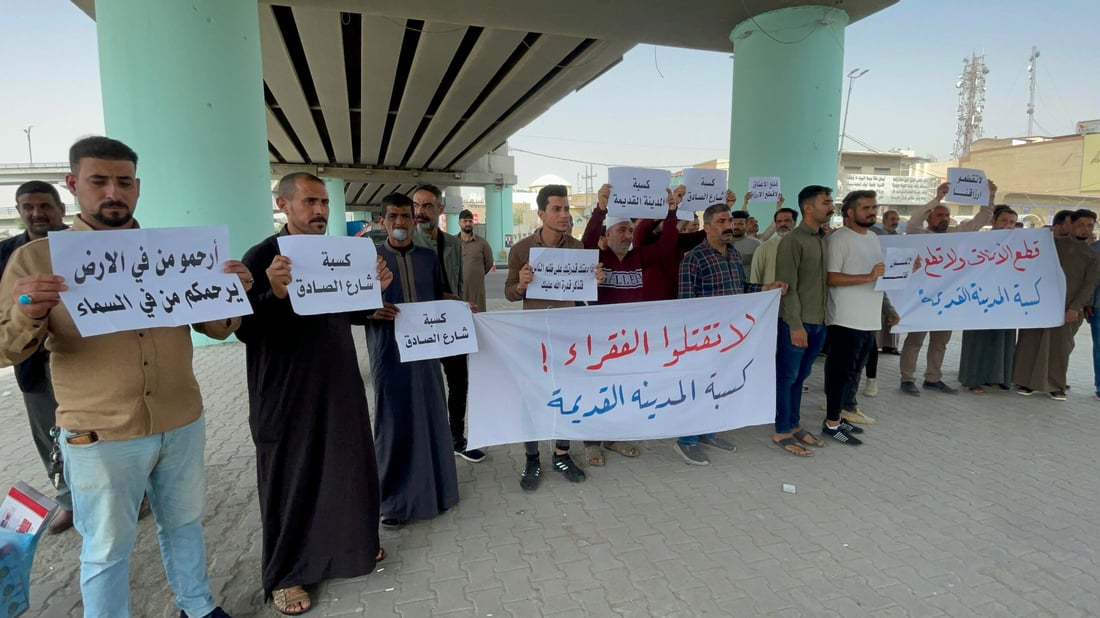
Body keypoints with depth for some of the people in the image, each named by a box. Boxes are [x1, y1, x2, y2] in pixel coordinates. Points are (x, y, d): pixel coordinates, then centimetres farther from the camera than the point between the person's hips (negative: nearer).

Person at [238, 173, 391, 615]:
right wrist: (276, 292, -32)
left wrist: (374, 290, -3)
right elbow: (246, 331, -15)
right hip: (286, 393, -6)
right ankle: (283, 574, 27)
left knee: (349, 467, 15)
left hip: (339, 384, 6)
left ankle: (353, 543, 38)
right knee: (290, 480, 8)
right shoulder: (262, 257, -12)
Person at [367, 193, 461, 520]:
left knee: (431, 417, 9)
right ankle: (394, 499, 17)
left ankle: (434, 488, 26)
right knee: (394, 422, 3)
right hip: (389, 352, -3)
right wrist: (371, 311, -21)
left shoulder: (429, 257, 9)